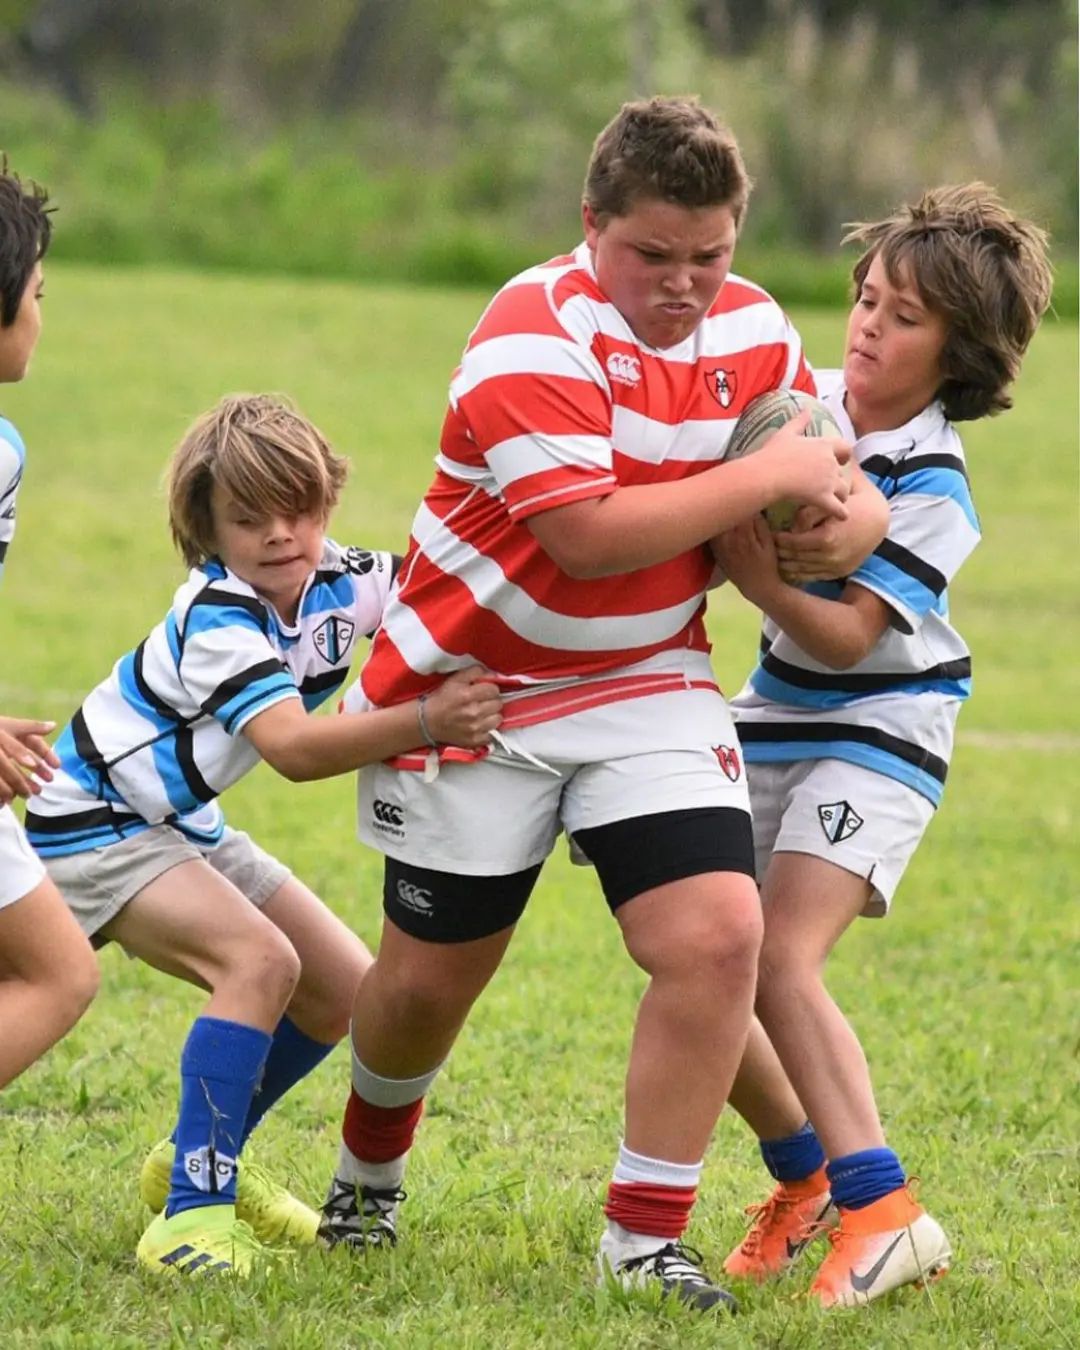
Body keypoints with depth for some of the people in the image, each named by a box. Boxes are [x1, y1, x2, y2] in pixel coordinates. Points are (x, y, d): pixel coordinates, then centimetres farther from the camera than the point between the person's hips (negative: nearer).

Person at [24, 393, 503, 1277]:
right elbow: (295, 748, -41)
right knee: (259, 961, -29)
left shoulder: (341, 582, -9)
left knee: (344, 991, 6)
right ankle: (191, 1213, -30)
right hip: (97, 826, -9)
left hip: (187, 827, 9)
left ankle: (197, 1161, 24)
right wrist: (426, 721, -53)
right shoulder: (217, 616, -29)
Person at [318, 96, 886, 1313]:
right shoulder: (537, 337, -23)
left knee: (717, 936, -16)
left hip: (647, 686, 4)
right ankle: (368, 1170, 41)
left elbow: (816, 470, 14)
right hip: (472, 687, -4)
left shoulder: (751, 328, -2)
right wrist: (763, 479, -28)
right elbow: (587, 536, -33)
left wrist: (841, 511, -11)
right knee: (431, 975, 9)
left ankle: (644, 1238, -6)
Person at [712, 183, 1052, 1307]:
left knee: (779, 963, -23)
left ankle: (882, 1211, -23)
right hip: (777, 714, 7)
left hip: (877, 731, -7)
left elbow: (851, 635, -23)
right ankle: (805, 1178, 21)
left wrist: (762, 583, -38)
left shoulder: (931, 487, -18)